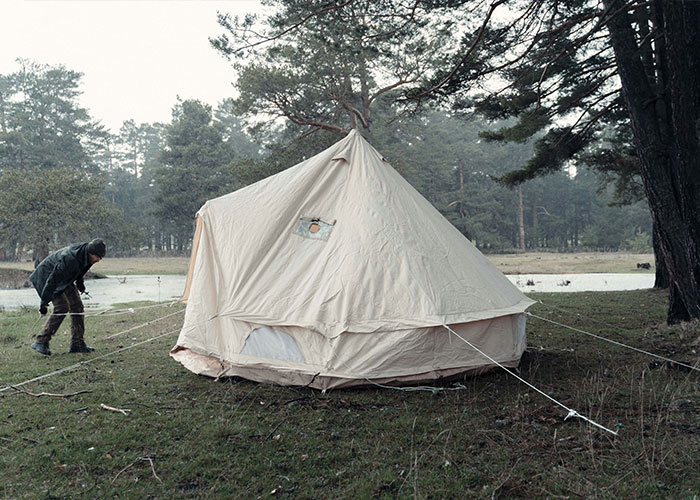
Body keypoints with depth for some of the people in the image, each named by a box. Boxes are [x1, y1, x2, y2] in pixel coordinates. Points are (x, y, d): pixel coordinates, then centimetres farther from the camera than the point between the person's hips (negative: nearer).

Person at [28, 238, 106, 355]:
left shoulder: (85, 255, -13)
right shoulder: (69, 259, -39)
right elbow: (52, 280, -34)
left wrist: (79, 282, 24)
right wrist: (44, 303, -30)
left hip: (66, 279, 9)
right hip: (48, 275, -8)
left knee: (77, 306, 0)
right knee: (62, 307, -20)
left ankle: (77, 343, 4)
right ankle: (40, 342, -9)